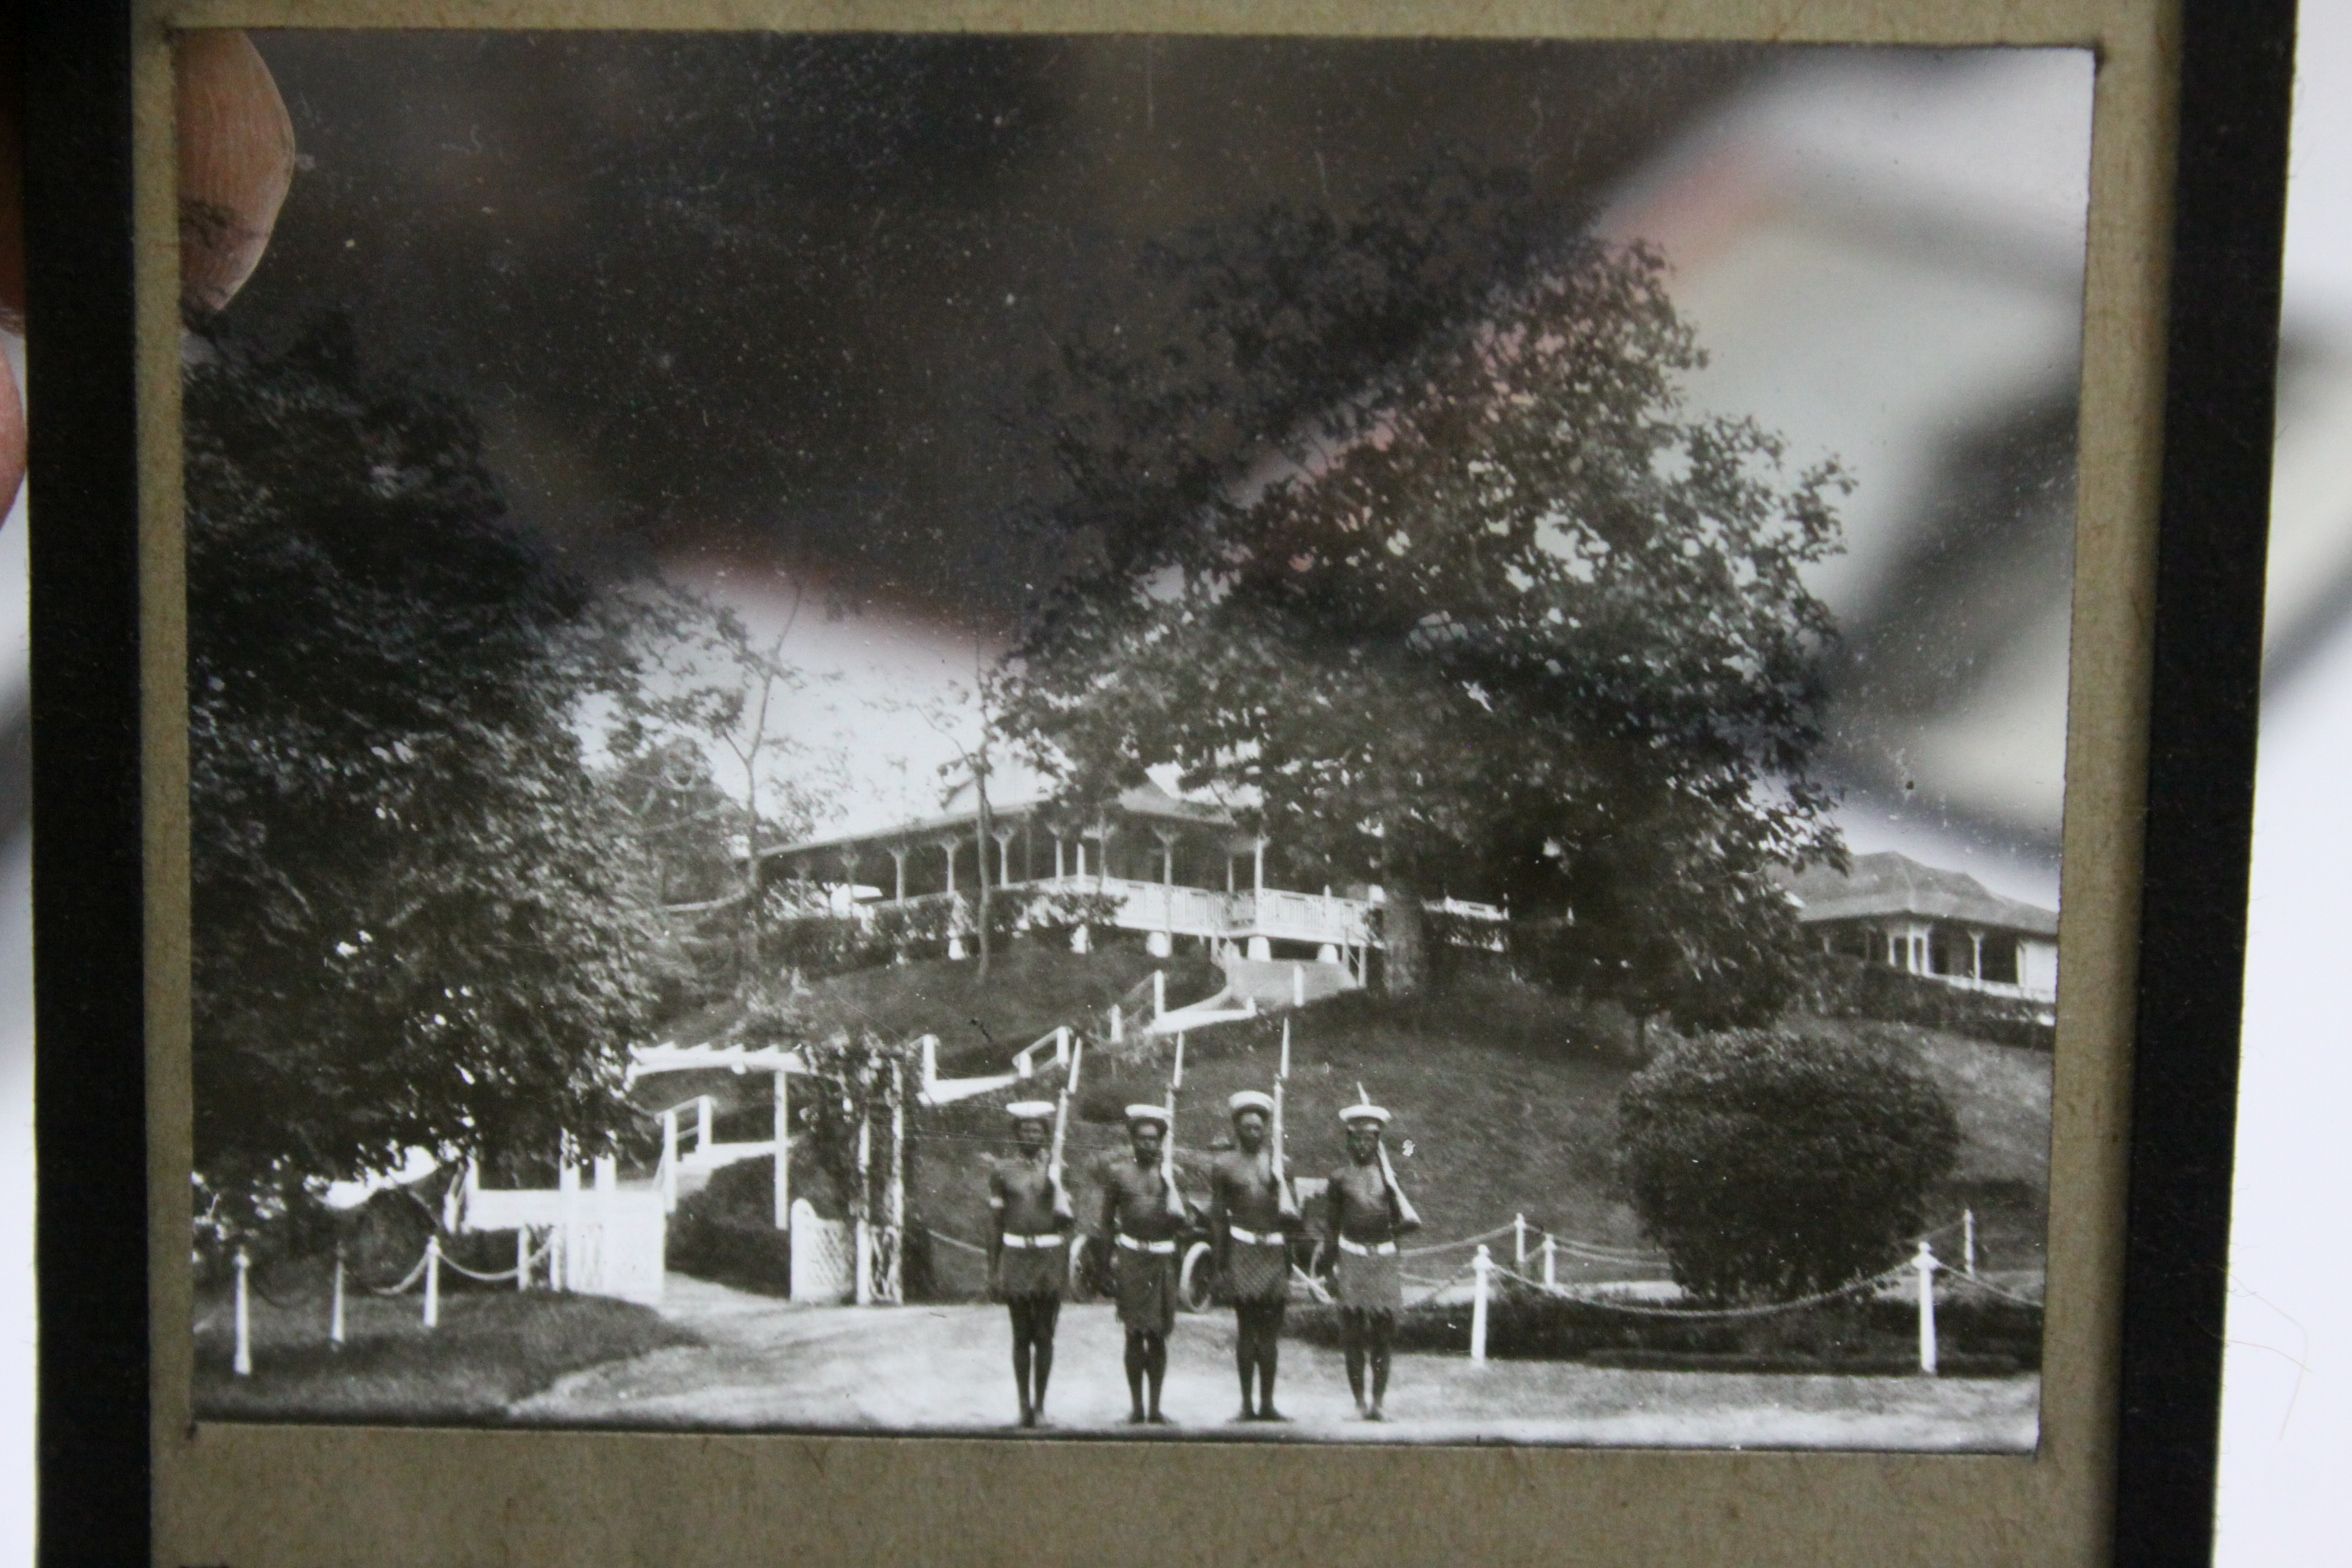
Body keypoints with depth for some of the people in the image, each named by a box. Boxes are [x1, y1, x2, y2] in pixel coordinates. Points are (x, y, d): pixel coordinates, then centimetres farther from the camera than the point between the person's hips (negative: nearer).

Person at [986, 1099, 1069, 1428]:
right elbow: (995, 1224, 6)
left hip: (1050, 1256, 0)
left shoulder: (1056, 1169, 5)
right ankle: (1024, 1405, 10)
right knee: (1021, 1336, 4)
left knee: (1044, 1336, 3)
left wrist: (1065, 1265, -3)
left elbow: (1065, 1221, 7)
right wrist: (992, 1271, 2)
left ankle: (1040, 1405, 11)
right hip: (1016, 1256, 0)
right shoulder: (1001, 1170, 4)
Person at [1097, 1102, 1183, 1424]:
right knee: (1134, 1333, -1)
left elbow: (1182, 1223, 9)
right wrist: (1111, 1257, 0)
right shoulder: (1117, 1172, 6)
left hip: (1163, 1258, 1)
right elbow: (1107, 1220, 8)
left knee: (1158, 1335, 4)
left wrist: (1174, 1213, -12)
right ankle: (1136, 1406, 7)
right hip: (1130, 1257, -1)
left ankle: (1155, 1406, 10)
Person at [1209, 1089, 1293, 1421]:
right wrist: (1220, 1260, -2)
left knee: (1270, 1330, 3)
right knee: (1246, 1327, -4)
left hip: (1275, 1248, 2)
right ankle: (1247, 1403, 0)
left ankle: (1267, 1403, 8)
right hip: (1242, 1250, -2)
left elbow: (1291, 1213, 17)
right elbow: (1216, 1215, 4)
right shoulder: (1224, 1165, 6)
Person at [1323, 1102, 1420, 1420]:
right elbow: (1333, 1226, 6)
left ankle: (1379, 1400, 7)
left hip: (1384, 1257, 1)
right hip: (1352, 1259, -1)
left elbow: (1398, 1223, 14)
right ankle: (1359, 1401, 6)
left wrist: (1407, 1224, -7)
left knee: (1382, 1334, 1)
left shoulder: (1388, 1176, 9)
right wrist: (1332, 1269, 3)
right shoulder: (1340, 1178, 5)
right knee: (1353, 1334, -1)